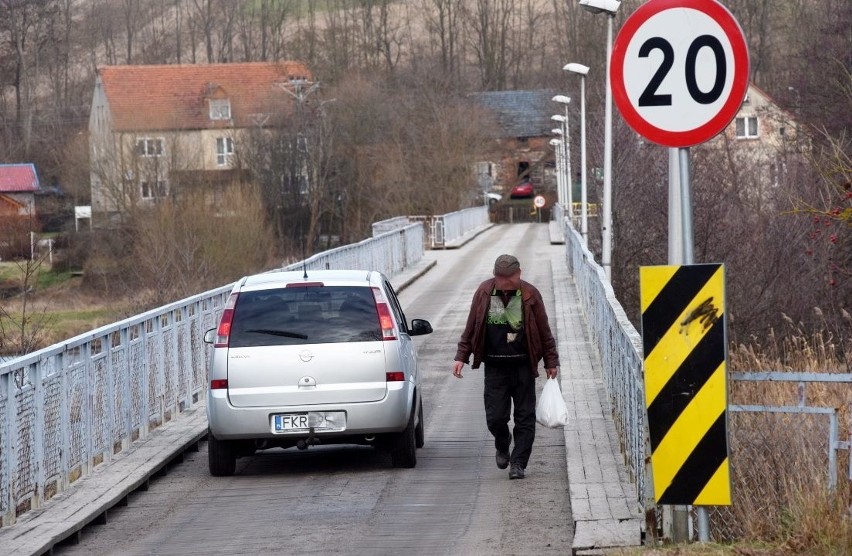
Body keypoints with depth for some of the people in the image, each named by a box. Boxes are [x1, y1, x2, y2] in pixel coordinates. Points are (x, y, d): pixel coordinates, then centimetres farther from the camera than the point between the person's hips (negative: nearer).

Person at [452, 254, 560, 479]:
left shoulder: (530, 294, -3)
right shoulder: (484, 292, 0)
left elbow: (544, 331, 5)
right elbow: (471, 327, 8)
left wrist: (551, 361, 7)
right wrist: (461, 357, 5)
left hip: (523, 366, -1)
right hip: (495, 366, 1)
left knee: (525, 417, 0)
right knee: (495, 416, -1)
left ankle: (518, 462, 9)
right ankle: (502, 448, 29)